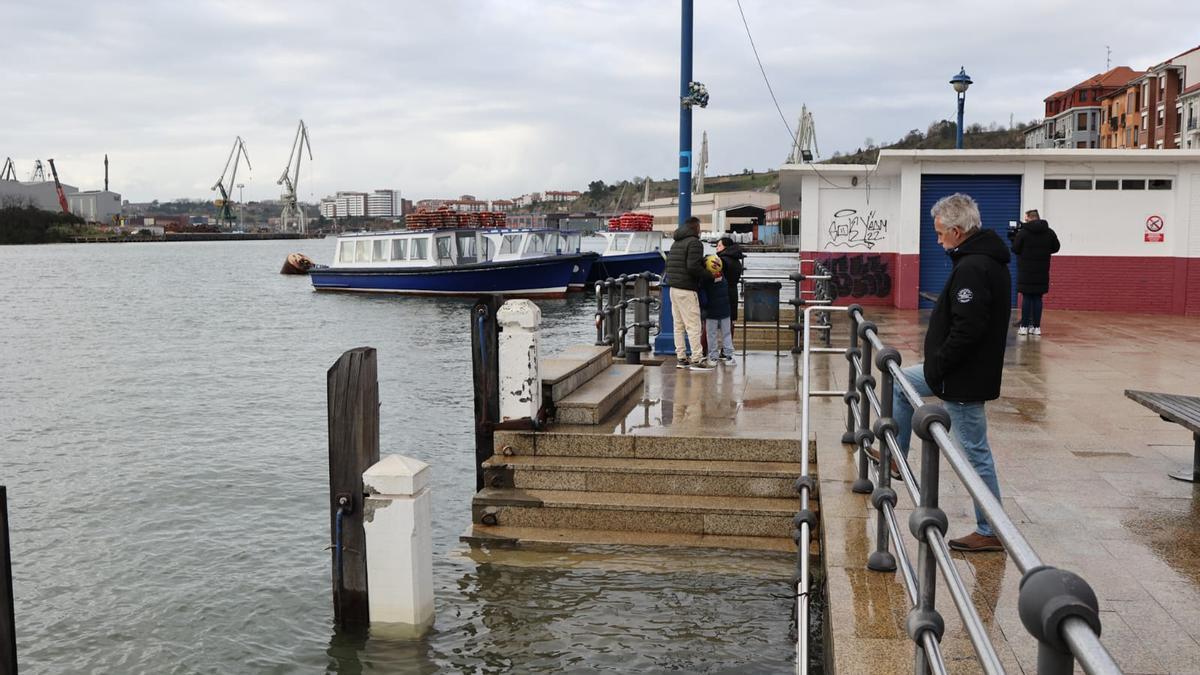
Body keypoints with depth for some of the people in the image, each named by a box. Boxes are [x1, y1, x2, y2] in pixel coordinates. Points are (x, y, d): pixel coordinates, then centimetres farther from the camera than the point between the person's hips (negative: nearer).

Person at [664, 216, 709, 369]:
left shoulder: (676, 243, 18)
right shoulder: (694, 243, -10)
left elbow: (668, 264, 18)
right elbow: (693, 267, -20)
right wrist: (709, 275, -8)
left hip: (674, 288, 9)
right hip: (687, 290, -9)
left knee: (679, 326, 11)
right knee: (693, 325, -5)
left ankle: (681, 357, 13)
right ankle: (697, 358, -5)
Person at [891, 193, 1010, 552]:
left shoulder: (972, 268, -23)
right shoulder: (990, 259, 10)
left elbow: (966, 330, -29)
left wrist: (938, 367, -16)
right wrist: (938, 366, 16)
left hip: (965, 377, -11)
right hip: (966, 369, 11)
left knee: (975, 452, -1)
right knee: (899, 383, 24)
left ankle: (992, 532, 10)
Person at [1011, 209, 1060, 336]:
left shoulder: (1023, 232, -9)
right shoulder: (1049, 232, 3)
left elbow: (1015, 249, -6)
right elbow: (1055, 248, 11)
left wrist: (1015, 238, 11)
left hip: (1026, 271, -3)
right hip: (1042, 272, 3)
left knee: (1026, 298, 1)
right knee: (1037, 298, 6)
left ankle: (1024, 326, 0)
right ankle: (1036, 327, 6)